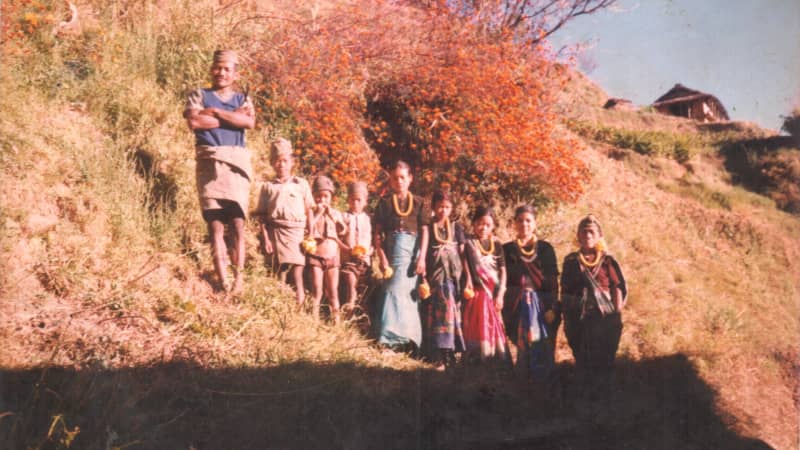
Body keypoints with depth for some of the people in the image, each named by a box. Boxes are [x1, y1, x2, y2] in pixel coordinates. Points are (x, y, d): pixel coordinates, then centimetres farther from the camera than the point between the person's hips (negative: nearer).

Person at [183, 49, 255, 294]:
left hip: (236, 163, 1)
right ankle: (223, 280, -9)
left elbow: (250, 122, -3)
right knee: (215, 225, -7)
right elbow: (194, 122, -5)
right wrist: (233, 118, 0)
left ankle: (238, 278, -5)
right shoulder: (199, 95, 15)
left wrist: (215, 112, -3)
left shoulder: (243, 99, 19)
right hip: (209, 163, -1)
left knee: (238, 224, -6)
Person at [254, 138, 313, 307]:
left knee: (297, 268, -9)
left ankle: (300, 304, -10)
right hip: (276, 231, 1)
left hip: (297, 231, -1)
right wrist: (265, 238, 0)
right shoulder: (268, 186, 10)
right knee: (280, 269, 1)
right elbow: (262, 215, 8)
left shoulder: (301, 184, 9)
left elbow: (309, 211, 9)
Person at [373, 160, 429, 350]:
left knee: (400, 291, -5)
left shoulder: (418, 203, 9)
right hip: (392, 250, 0)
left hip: (413, 251, 0)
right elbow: (377, 232, 4)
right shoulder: (385, 202, 8)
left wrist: (422, 258, -6)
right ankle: (393, 336, -2)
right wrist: (382, 257, -6)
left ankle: (399, 336, -1)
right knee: (393, 290, -3)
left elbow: (424, 231, 4)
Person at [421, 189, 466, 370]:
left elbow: (463, 253, 9)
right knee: (437, 312, -5)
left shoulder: (456, 227, 10)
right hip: (435, 276, -2)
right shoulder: (427, 228, 4)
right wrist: (423, 278, -5)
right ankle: (438, 355, -6)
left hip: (454, 276, 2)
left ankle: (450, 351, 4)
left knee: (453, 311, -1)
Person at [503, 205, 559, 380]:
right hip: (517, 306, 0)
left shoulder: (545, 248, 10)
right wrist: (501, 304, -3)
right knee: (522, 345, -9)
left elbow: (553, 281, 4)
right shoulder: (507, 250, 12)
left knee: (543, 346, -11)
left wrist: (552, 308, -6)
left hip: (542, 304, 0)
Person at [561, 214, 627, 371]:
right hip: (579, 321, 1)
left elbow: (618, 289, 2)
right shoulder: (571, 261, 5)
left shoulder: (608, 260, 2)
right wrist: (567, 322, 3)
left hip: (606, 319, -1)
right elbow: (565, 295, 6)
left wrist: (617, 318, -4)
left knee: (605, 363, 2)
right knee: (583, 364, 5)